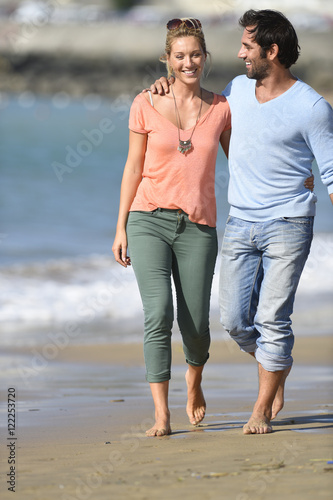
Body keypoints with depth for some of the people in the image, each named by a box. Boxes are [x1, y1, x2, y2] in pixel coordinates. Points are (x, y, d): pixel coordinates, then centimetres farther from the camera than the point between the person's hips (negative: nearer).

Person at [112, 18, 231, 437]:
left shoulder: (220, 108, 5)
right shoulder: (146, 105, 1)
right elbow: (133, 167, 5)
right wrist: (121, 228, 4)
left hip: (198, 227, 2)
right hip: (149, 221, -1)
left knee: (196, 325, 3)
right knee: (158, 314, -17)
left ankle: (194, 379, 38)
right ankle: (161, 415, -12)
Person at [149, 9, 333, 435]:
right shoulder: (238, 89, 7)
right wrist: (172, 90, 11)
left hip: (288, 224, -5)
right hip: (240, 224, 5)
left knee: (272, 318, -7)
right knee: (235, 319, 2)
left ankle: (263, 409, 7)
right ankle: (277, 367, 31)